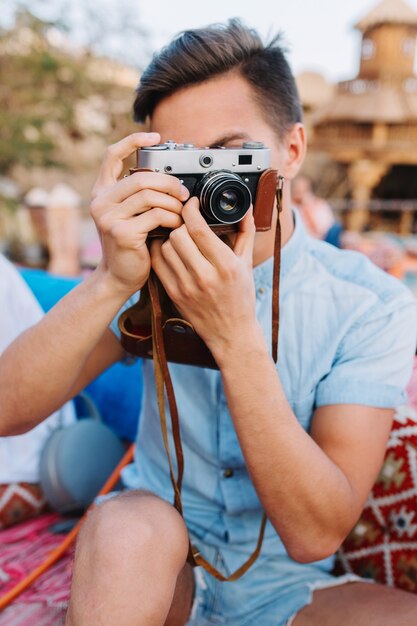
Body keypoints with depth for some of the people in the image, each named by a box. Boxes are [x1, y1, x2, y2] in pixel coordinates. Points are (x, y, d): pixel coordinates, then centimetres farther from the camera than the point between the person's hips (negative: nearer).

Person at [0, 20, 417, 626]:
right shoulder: (153, 274, -8)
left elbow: (315, 534, -22)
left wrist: (235, 335, -32)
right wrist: (112, 281, -31)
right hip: (153, 569, 1)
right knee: (126, 528, -31)